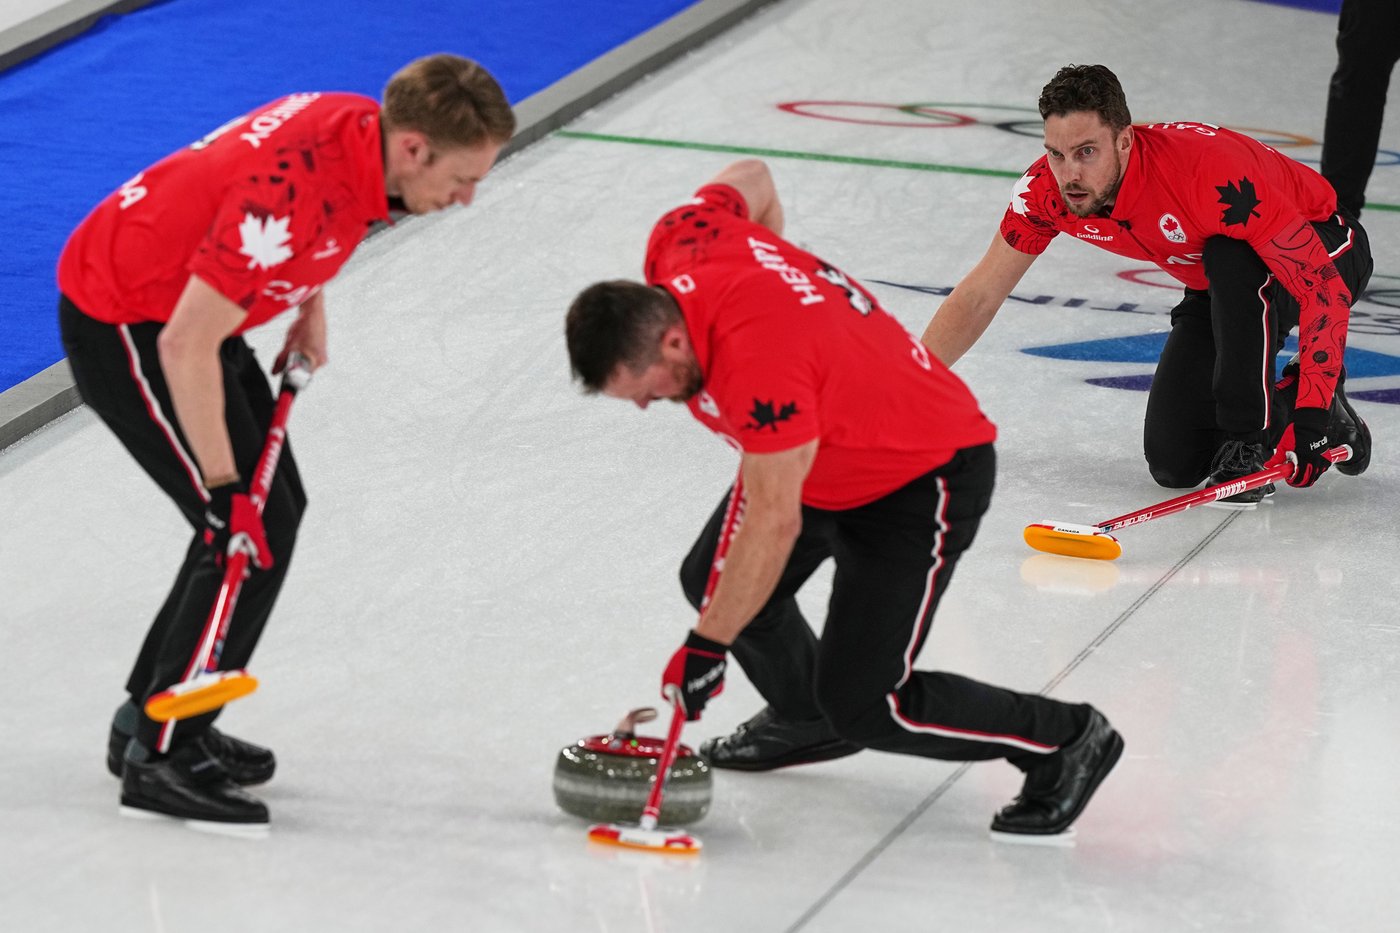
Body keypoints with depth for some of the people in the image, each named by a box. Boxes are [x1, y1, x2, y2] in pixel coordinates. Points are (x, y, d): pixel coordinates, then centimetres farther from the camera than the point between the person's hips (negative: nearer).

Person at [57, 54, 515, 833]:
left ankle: (153, 719, 22)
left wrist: (310, 305, 12)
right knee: (252, 530, -12)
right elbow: (187, 347, -31)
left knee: (273, 507, 12)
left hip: (185, 303, 10)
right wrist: (225, 492, -27)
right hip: (123, 323, -10)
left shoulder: (363, 130, -7)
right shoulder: (292, 190, -34)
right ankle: (161, 757, -4)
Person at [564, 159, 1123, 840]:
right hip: (825, 452, 10)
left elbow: (774, 523, -33)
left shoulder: (758, 363, -39)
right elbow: (750, 178, 9)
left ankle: (1066, 740, 5)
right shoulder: (679, 240, -13)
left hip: (923, 481, -10)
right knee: (712, 578, 9)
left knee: (863, 703, -12)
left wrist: (706, 647, -26)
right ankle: (803, 718, 34)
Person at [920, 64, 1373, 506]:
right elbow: (979, 295, -8)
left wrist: (1312, 416, -44)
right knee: (1173, 462, -7)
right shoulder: (1047, 188, -22)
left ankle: (1247, 445, -23)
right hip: (1215, 287, 6)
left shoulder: (1213, 172, -40)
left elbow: (1323, 287, -38)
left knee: (1232, 259, -40)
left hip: (1326, 249, -6)